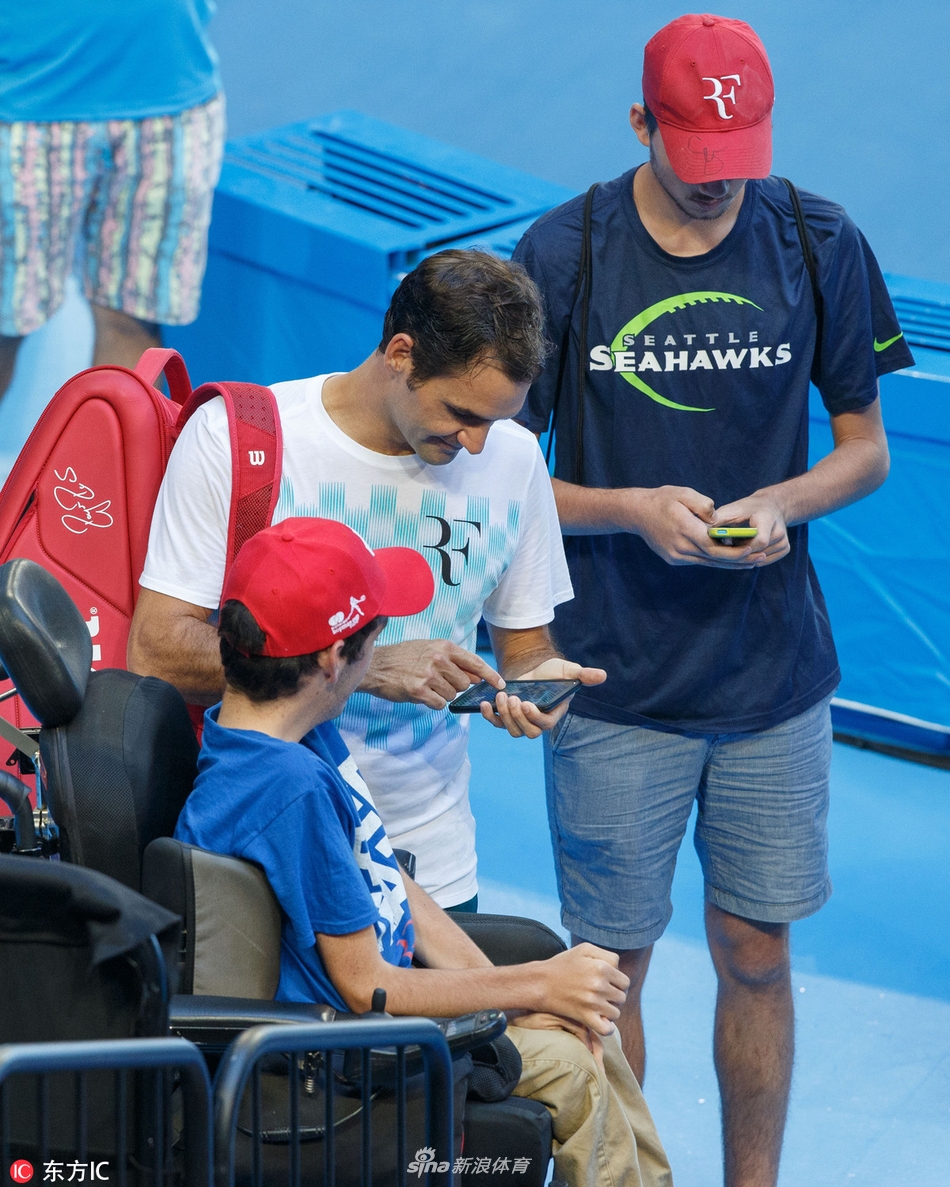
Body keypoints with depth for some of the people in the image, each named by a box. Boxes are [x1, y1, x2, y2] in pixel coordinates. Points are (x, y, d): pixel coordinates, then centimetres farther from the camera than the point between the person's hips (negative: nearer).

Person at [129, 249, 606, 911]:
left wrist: (536, 681, -11)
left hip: (429, 862, 3)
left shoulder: (514, 458, 4)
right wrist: (368, 670, -21)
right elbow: (155, 652, -14)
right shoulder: (232, 436, -9)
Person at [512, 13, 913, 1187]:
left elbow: (865, 444, 7)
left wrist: (782, 502, -13)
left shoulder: (820, 246, -1)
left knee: (755, 954, 10)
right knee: (611, 961, 5)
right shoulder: (564, 254, -7)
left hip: (774, 671, 2)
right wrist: (631, 509, -18)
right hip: (617, 681, -2)